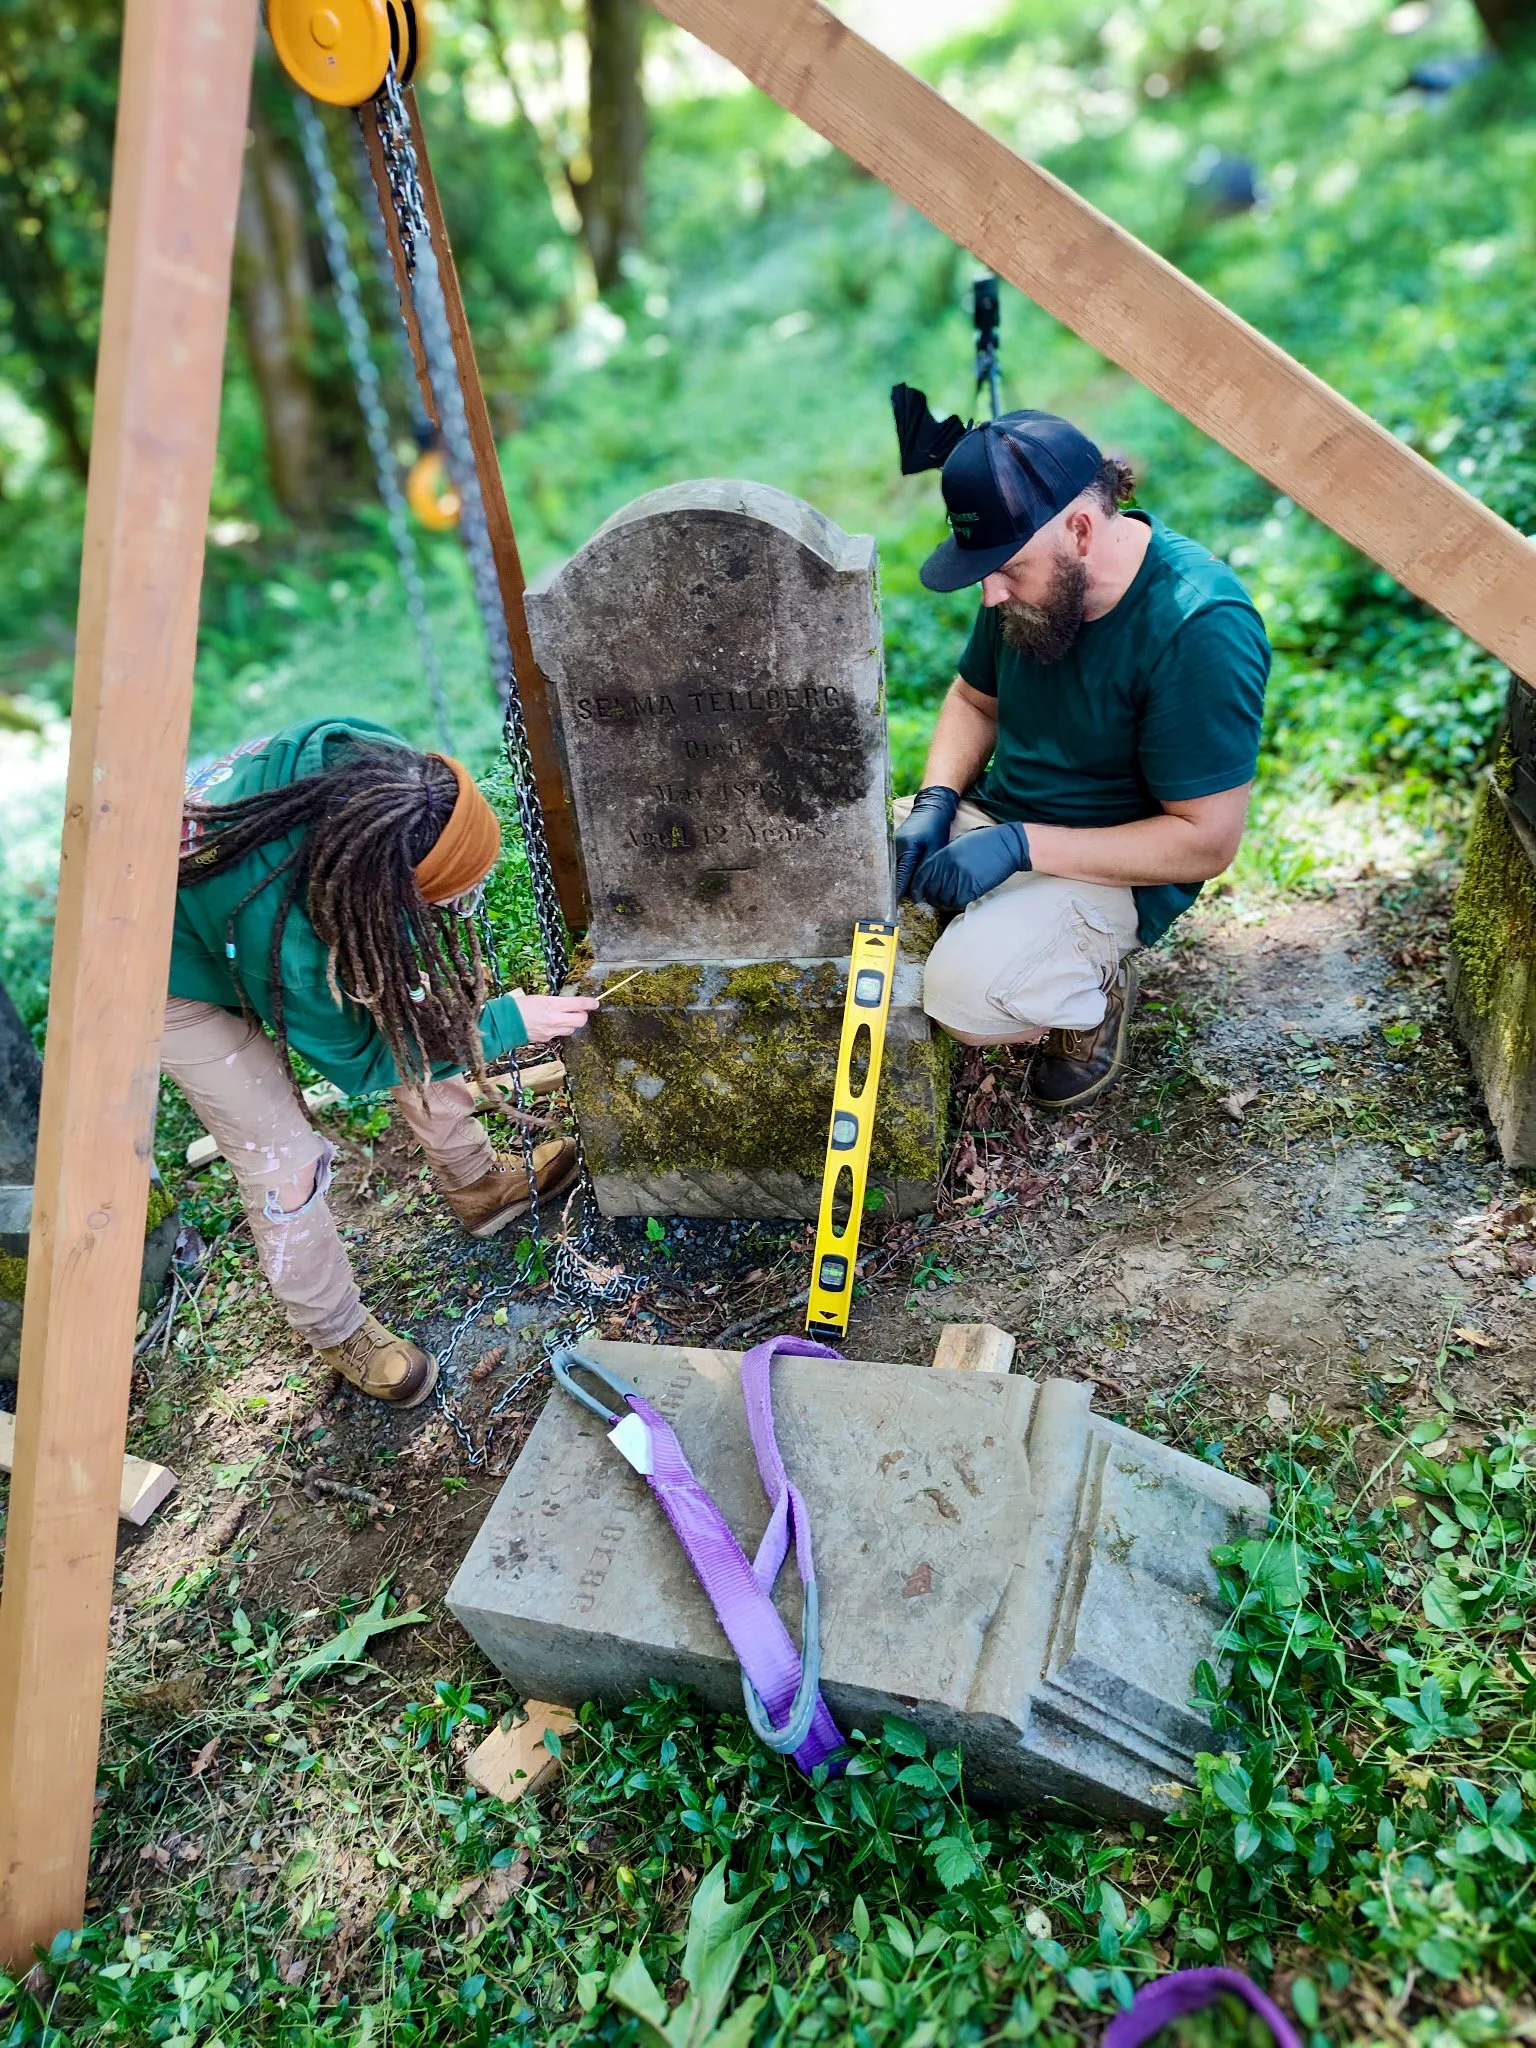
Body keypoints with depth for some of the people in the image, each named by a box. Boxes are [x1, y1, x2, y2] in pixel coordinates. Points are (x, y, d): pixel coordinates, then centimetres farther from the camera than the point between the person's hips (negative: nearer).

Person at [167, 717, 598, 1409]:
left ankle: (475, 1183, 33)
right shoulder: (281, 928, -45)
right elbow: (354, 1056, -22)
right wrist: (507, 1023, -21)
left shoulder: (371, 762, -31)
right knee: (284, 1161, -4)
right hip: (179, 975, -6)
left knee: (420, 1004, 8)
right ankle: (335, 1332, 23)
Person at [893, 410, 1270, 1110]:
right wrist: (934, 803, -6)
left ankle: (1092, 999, 2)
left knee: (965, 993, -31)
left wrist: (1021, 846, -27)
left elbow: (1207, 841, -23)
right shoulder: (1030, 574, -3)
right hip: (994, 814, 7)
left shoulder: (1202, 628, -25)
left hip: (1113, 869, -7)